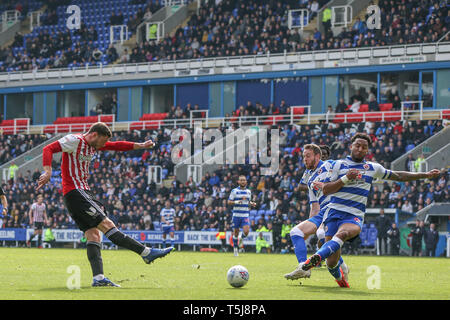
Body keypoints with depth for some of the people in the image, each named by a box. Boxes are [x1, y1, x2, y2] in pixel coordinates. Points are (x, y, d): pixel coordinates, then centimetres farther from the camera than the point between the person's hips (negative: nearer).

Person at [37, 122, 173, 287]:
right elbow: (48, 149, -18)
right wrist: (48, 172, -33)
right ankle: (147, 253, -13)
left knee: (94, 234, -1)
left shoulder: (92, 145, 17)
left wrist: (140, 146, 19)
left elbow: (116, 146, 26)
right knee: (106, 224, -10)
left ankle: (98, 278, -10)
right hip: (75, 192, -10)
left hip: (83, 192, 10)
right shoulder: (75, 141, -9)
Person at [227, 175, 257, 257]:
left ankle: (241, 238, 20)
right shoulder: (234, 191, 0)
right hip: (236, 215, -2)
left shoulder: (248, 191, 11)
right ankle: (235, 248, 20)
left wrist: (252, 204, 3)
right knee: (236, 232, 2)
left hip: (245, 216, 2)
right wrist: (236, 202, -19)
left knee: (246, 231, -15)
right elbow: (229, 202, -1)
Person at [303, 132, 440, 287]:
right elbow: (325, 190, 3)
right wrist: (346, 178, -8)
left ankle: (317, 257, -54)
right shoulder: (339, 165, 9)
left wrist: (425, 175, 28)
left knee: (343, 233, -38)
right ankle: (338, 276, 24)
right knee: (332, 261, -9)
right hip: (334, 211, -1)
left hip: (355, 216, 1)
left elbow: (398, 176, 28)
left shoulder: (373, 168, 17)